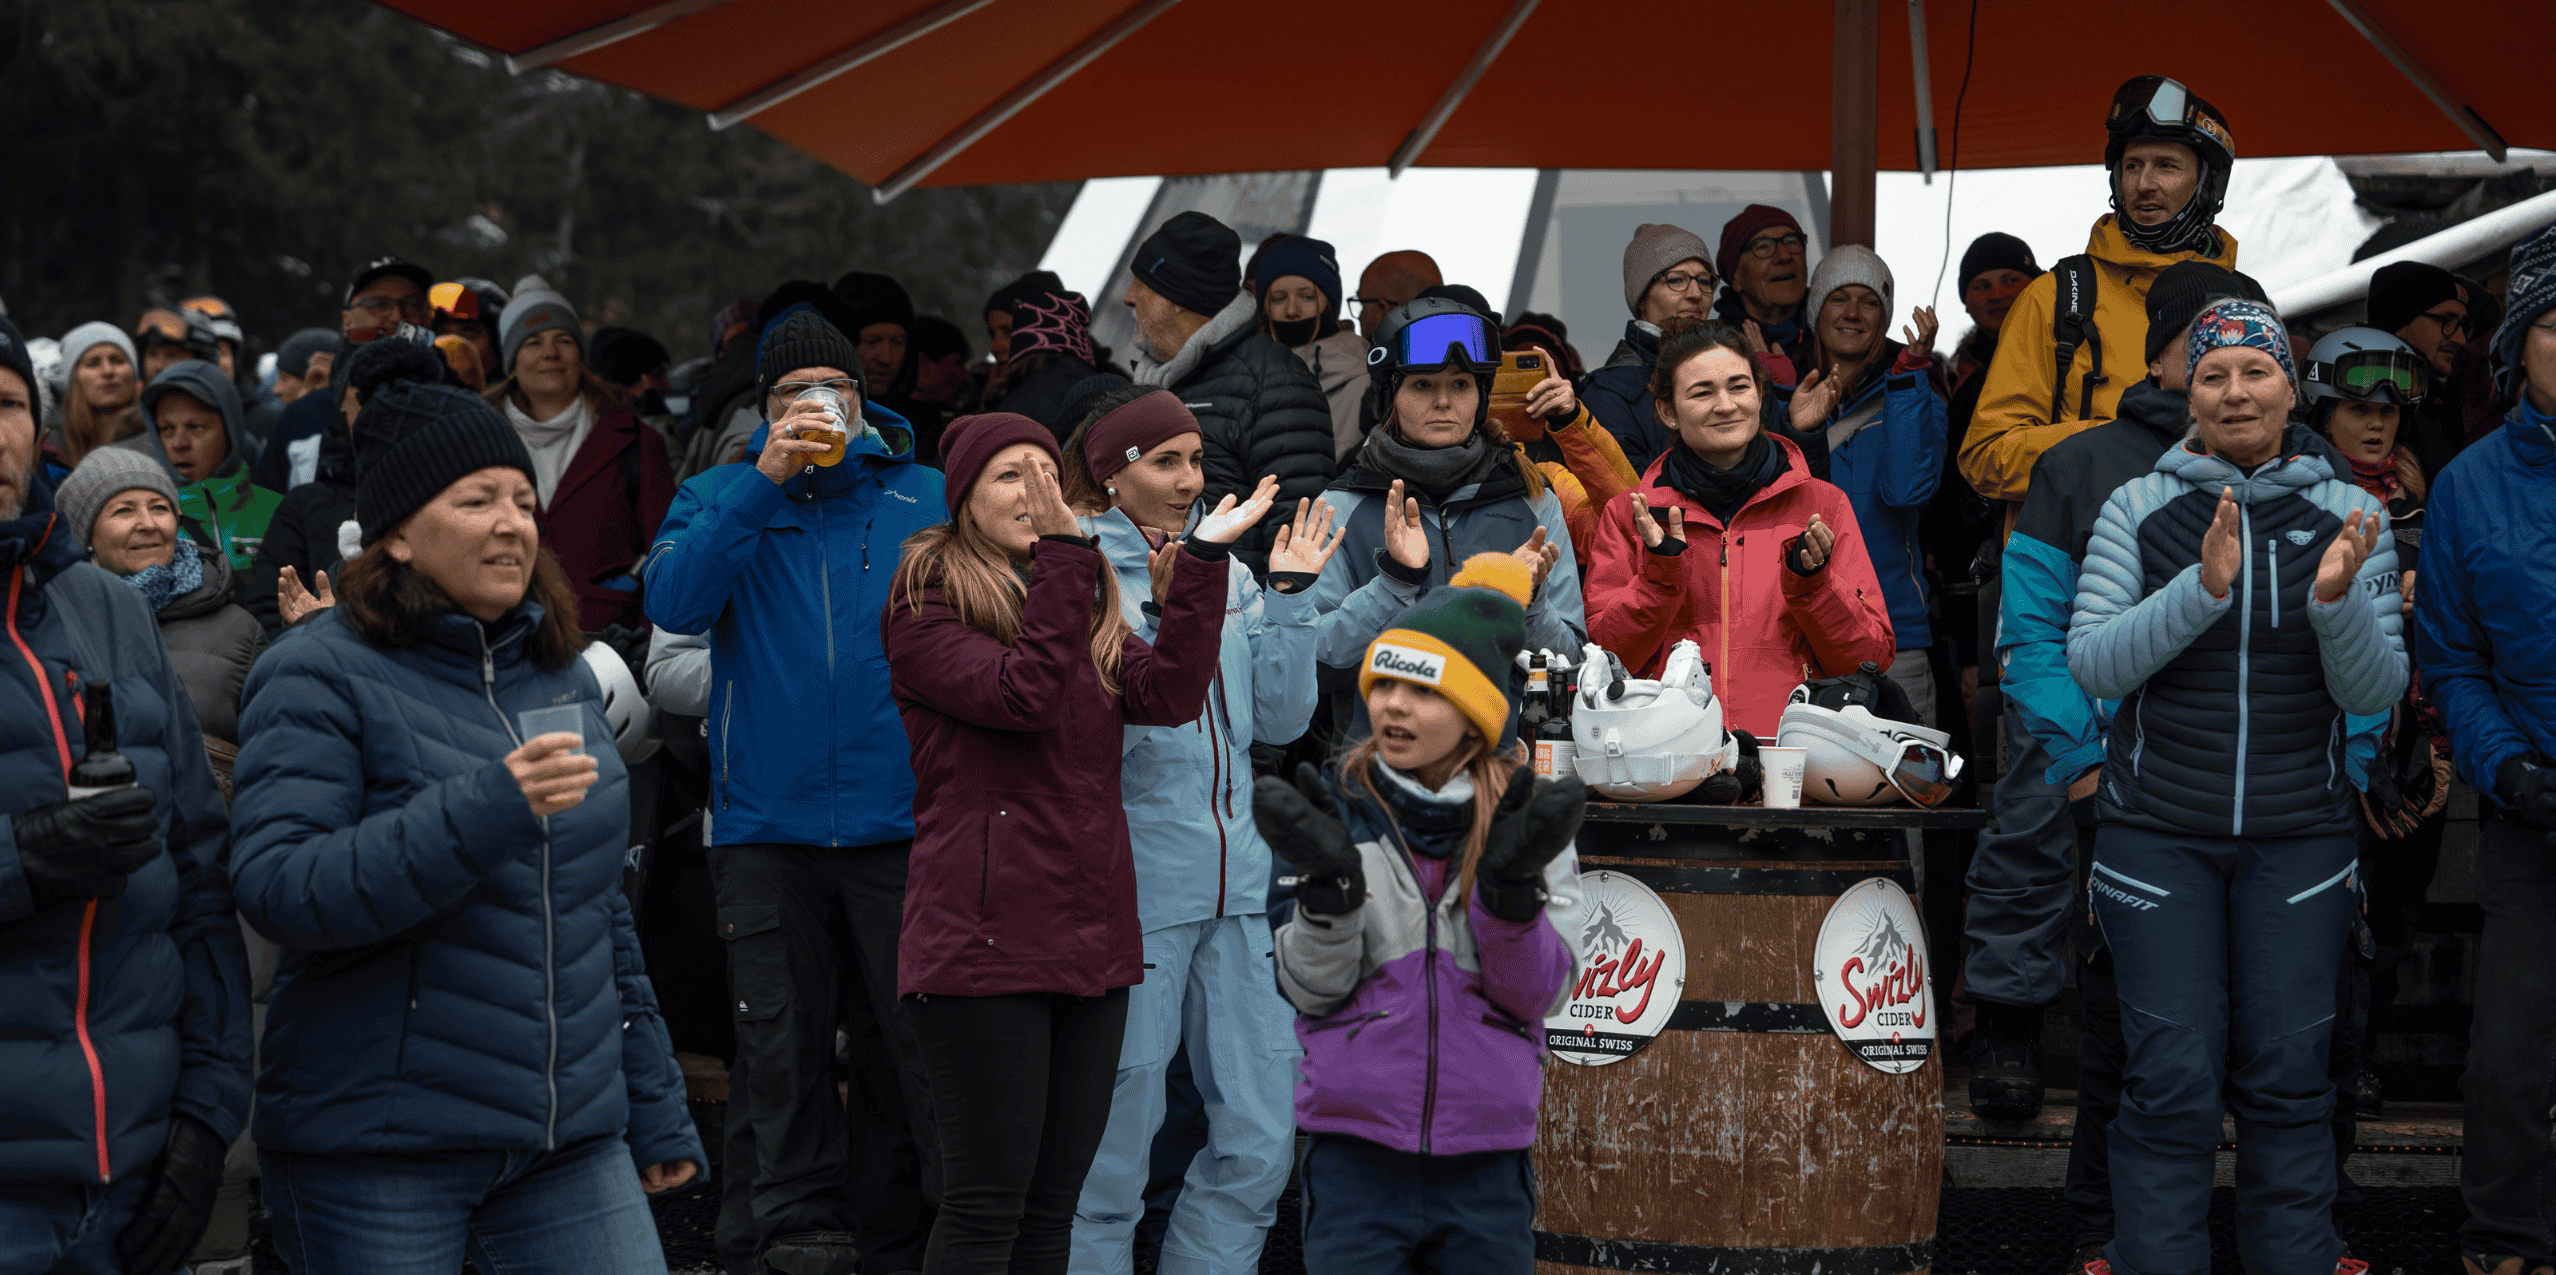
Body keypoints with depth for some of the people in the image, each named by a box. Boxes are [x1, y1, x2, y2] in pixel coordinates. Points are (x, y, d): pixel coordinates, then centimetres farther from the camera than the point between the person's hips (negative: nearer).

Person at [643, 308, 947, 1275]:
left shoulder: (926, 499, 9)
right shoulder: (721, 497, 8)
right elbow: (674, 601, -10)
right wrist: (765, 484, -16)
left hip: (899, 820, 0)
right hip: (768, 822, 0)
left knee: (914, 1037, 2)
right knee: (780, 1043, 2)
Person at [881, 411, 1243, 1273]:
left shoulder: (1088, 607, 18)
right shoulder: (924, 611, -2)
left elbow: (1169, 696, 1)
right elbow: (1021, 695, -19)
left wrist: (1203, 560, -4)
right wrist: (1063, 555, -21)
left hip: (1092, 935, 7)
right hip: (984, 938, -7)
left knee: (1053, 1203, 9)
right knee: (988, 1202, -8)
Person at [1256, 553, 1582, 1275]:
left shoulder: (1528, 821, 2)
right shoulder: (1342, 812, 1)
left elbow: (1537, 997, -4)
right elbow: (1313, 990, -4)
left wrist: (1514, 885, -18)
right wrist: (1329, 881, -19)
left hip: (1486, 1163, 1)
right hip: (1355, 1152, -1)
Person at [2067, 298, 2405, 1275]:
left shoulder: (2348, 516, 2)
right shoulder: (2138, 508, -1)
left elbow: (2374, 692, -3)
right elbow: (2093, 663, -10)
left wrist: (2337, 599, -23)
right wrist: (2202, 589, -24)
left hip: (2300, 834, 1)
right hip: (2158, 827, -1)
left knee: (2287, 1077, 3)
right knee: (2172, 1078, -4)